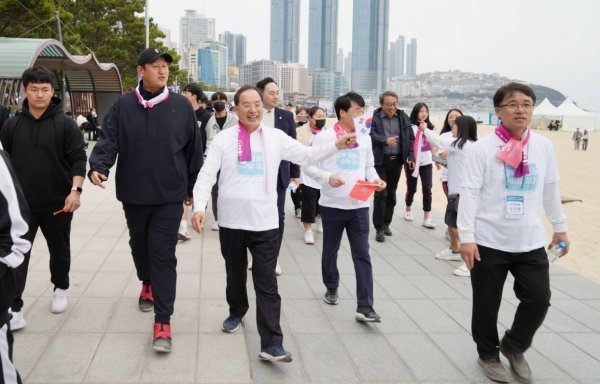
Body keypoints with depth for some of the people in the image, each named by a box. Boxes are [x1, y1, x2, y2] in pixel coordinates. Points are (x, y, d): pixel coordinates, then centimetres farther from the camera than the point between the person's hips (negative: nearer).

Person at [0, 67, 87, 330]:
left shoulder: (65, 124, -5)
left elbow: (78, 159, -9)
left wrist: (76, 190, -21)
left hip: (58, 203, -1)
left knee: (59, 250, 15)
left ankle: (60, 289, 38)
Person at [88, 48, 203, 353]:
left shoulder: (181, 106, -3)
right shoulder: (122, 106, -1)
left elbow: (194, 150, 4)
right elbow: (108, 141, -5)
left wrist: (192, 188, 8)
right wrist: (97, 166, -25)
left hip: (169, 195, -2)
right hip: (133, 194, 2)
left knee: (163, 254, -5)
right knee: (139, 246, 20)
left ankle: (163, 322, -1)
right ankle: (147, 284, 49)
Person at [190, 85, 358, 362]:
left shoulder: (276, 137, 3)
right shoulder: (223, 139, -1)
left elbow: (306, 155, 7)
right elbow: (207, 175, -3)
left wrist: (336, 146, -5)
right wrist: (199, 207, -15)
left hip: (265, 222, 0)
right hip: (231, 221, 1)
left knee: (267, 283, -3)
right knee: (235, 274, 19)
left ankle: (271, 344, -4)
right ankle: (237, 312, 47)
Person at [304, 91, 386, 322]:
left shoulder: (365, 139, 8)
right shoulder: (324, 137, -6)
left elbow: (369, 166, 15)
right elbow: (310, 166, -5)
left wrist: (375, 179, -6)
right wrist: (328, 177, -22)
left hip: (359, 205, 3)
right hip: (332, 205, -2)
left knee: (362, 255, -4)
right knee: (330, 251, 15)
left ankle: (364, 306, -3)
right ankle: (331, 288, 39)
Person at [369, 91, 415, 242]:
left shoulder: (403, 117, 6)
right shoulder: (374, 117, -6)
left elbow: (411, 138, 9)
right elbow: (372, 134, -17)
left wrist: (411, 157, 1)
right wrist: (385, 140, -33)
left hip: (397, 160, 4)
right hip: (380, 160, -4)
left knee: (391, 193, 12)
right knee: (380, 193, -6)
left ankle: (386, 223, 26)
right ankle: (379, 228, 2)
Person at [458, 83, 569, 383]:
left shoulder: (544, 146, 3)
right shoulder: (482, 148, -9)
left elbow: (550, 191, 13)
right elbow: (469, 194, -10)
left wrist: (560, 228, 18)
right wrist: (466, 237, -14)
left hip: (531, 241, 3)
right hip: (489, 242, -3)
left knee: (539, 299, 4)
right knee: (486, 304, 8)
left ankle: (513, 346, 31)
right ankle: (488, 354, 33)